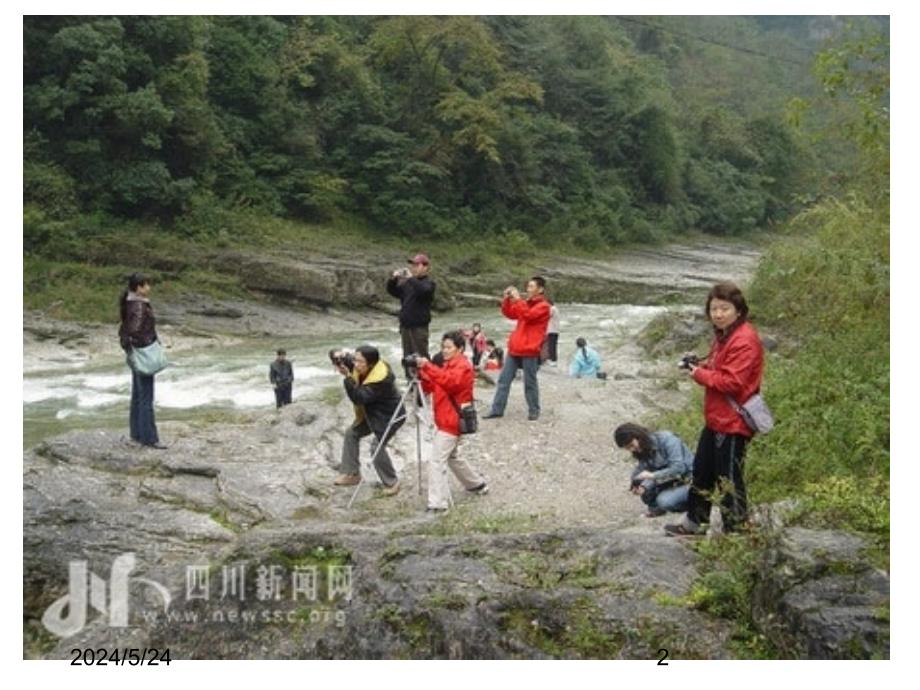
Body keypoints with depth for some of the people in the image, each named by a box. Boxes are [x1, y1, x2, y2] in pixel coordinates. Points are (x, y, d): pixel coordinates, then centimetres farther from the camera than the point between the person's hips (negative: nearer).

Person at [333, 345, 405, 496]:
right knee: (352, 433, 9)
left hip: (390, 416, -9)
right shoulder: (362, 369, -10)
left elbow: (359, 397, -37)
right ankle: (351, 473, 18)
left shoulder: (381, 379, -35)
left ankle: (391, 483, -1)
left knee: (377, 446, -20)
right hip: (371, 413, 10)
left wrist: (347, 376, -41)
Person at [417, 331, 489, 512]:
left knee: (436, 462, -14)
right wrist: (420, 373, -9)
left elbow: (450, 381, -33)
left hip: (452, 422, -10)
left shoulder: (463, 366, -11)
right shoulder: (448, 365, 18)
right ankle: (477, 484, 38)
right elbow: (430, 387, 11)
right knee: (451, 457, 23)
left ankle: (437, 503, -13)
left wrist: (428, 367, -40)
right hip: (445, 421, 10)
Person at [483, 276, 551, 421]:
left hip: (530, 350, -7)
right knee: (504, 379, 5)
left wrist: (517, 299, -19)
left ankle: (534, 411, 14)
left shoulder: (543, 306, -6)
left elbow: (528, 315, -21)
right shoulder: (525, 303, 18)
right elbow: (509, 313, 17)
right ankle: (497, 410, 8)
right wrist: (507, 299, 2)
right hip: (514, 348, 7)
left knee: (529, 382, 1)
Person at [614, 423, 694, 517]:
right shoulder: (641, 450, -1)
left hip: (688, 481, -7)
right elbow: (651, 472, -7)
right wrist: (644, 486, -27)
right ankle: (655, 506, 9)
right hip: (669, 480, 7)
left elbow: (678, 468, -28)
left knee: (664, 501, -27)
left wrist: (653, 476, -31)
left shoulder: (667, 439, -22)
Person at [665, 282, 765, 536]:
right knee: (702, 470, 20)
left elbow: (732, 381, -25)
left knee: (728, 478, -1)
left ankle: (736, 529, 12)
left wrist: (700, 374, -15)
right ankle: (694, 522, 34)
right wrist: (701, 366, 1)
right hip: (716, 419, 11)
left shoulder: (744, 341, -20)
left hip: (732, 423, -11)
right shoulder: (723, 336, 13)